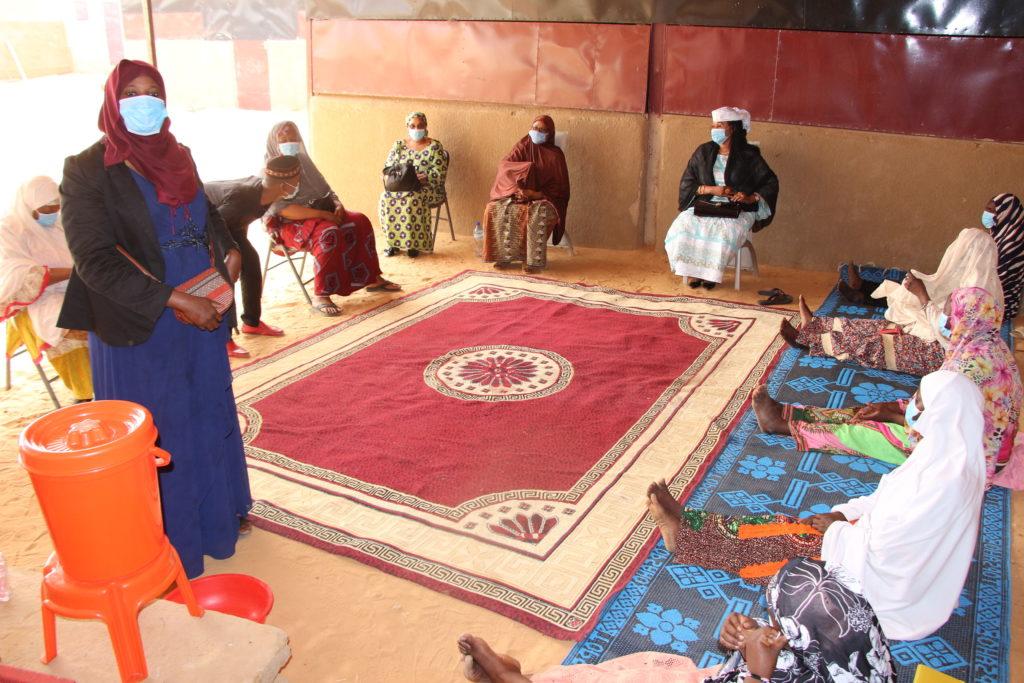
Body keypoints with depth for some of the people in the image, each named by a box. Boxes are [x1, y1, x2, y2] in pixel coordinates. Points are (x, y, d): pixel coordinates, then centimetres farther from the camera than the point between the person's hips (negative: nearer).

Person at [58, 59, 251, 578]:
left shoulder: (177, 156, 7)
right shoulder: (87, 171, -12)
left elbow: (207, 213, 22)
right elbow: (95, 262, -18)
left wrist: (228, 249, 2)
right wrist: (172, 300, -24)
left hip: (201, 319, 6)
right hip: (138, 331, -6)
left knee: (210, 416, 18)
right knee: (158, 435, 6)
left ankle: (219, 511, 38)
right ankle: (170, 542, 24)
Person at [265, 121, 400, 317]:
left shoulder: (302, 161, 14)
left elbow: (326, 191, 17)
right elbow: (282, 209, -22)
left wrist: (338, 205, -7)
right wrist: (323, 214, -26)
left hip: (320, 213, 8)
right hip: (289, 223, -7)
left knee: (360, 221, -10)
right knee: (328, 232, -36)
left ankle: (372, 278, -2)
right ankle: (320, 296, -35)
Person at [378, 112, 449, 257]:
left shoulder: (434, 146, 1)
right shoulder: (399, 145, 12)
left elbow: (440, 173, -8)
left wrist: (424, 178, -23)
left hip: (428, 187, -3)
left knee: (414, 199, -37)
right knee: (386, 197, -28)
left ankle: (414, 243, -25)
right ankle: (393, 241, -20)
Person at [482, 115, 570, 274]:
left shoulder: (555, 155, 0)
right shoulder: (522, 147, 7)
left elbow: (560, 187, -4)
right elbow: (504, 166, -7)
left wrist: (539, 194, -21)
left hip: (544, 199, -2)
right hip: (518, 194, 3)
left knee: (538, 212, -38)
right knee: (497, 208, -27)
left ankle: (534, 260, -31)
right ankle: (504, 256, -21)